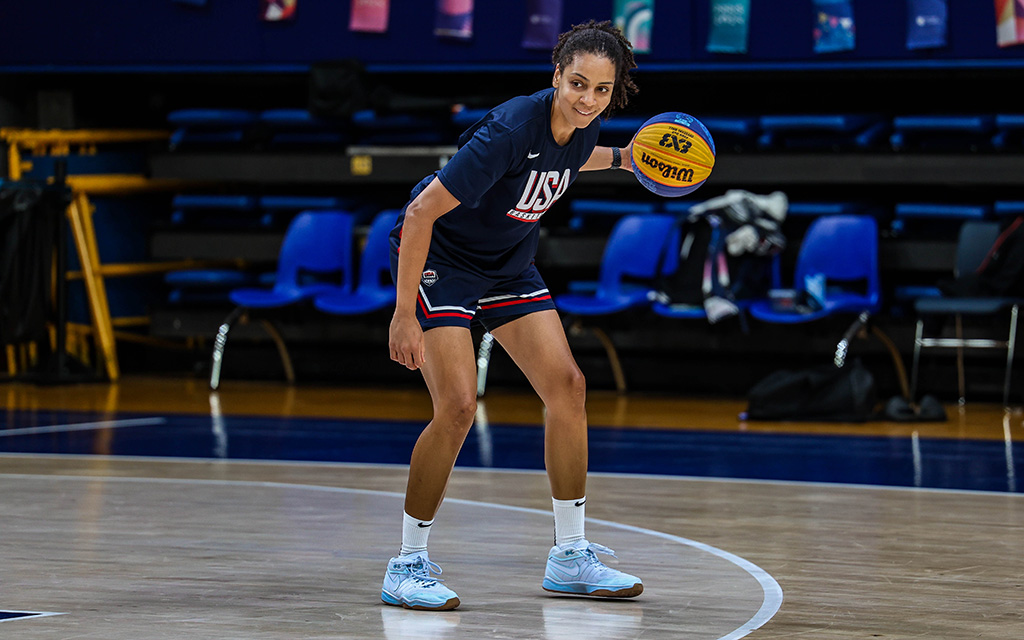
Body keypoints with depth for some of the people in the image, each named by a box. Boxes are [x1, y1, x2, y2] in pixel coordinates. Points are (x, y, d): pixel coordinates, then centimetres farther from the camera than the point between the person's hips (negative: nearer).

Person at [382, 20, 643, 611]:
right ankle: (409, 566, -3)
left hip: (509, 265, 7)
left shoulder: (583, 125, -11)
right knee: (458, 406, -18)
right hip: (438, 257, -7)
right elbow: (421, 213, -30)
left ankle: (571, 555, 10)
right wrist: (405, 315, -30)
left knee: (567, 385, -1)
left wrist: (620, 158, 5)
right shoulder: (510, 130, -33)